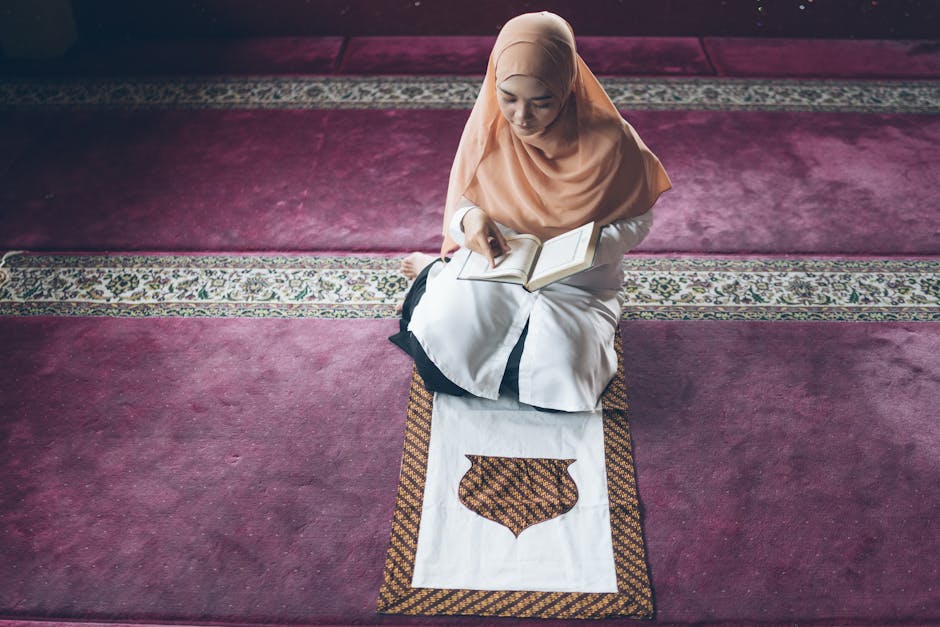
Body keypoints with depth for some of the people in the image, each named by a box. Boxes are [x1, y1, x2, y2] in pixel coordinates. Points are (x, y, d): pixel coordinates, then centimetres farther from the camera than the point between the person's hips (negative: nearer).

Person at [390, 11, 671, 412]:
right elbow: (461, 204, -1)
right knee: (439, 347, -23)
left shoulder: (609, 141, -20)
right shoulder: (488, 126, -12)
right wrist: (470, 219, -26)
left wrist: (595, 247, -27)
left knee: (557, 376, -23)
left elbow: (637, 221, -6)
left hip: (576, 280, 0)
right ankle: (435, 276, 16)